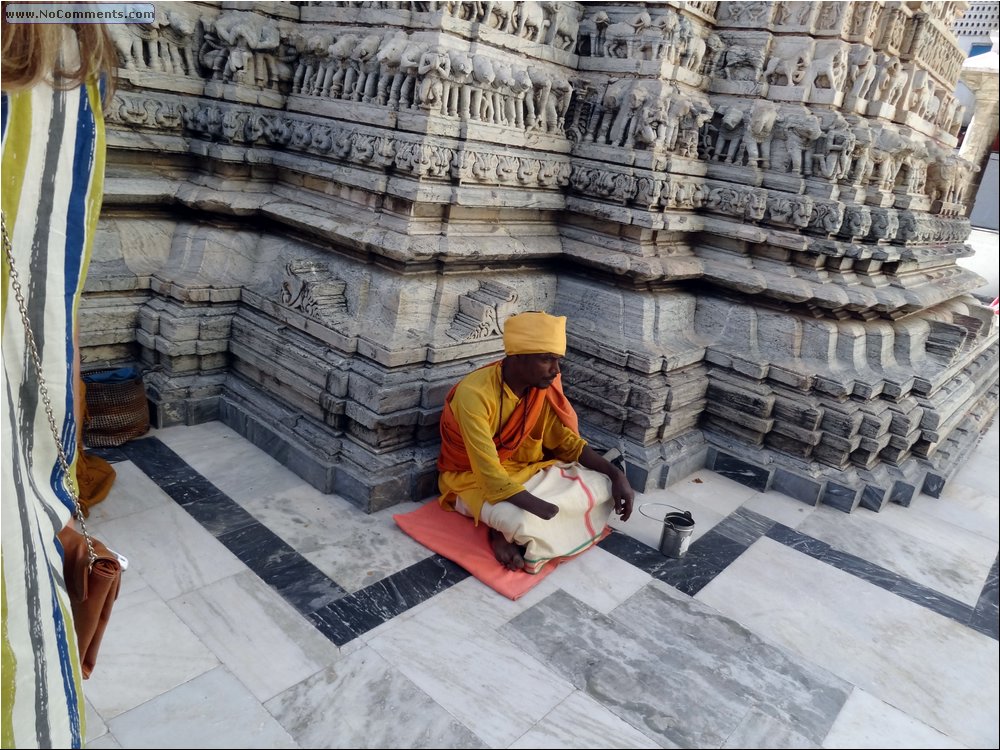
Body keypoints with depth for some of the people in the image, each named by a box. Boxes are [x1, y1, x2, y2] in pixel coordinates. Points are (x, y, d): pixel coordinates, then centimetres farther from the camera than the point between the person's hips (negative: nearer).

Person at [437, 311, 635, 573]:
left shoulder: (543, 388, -9)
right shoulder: (474, 394, -30)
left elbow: (567, 441, 2)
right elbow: (491, 476, -33)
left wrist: (616, 474, -11)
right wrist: (545, 510, -39)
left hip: (524, 470, 8)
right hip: (474, 480, -7)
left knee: (601, 485, -10)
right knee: (525, 522, -39)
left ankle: (509, 528, -7)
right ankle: (505, 525, -4)